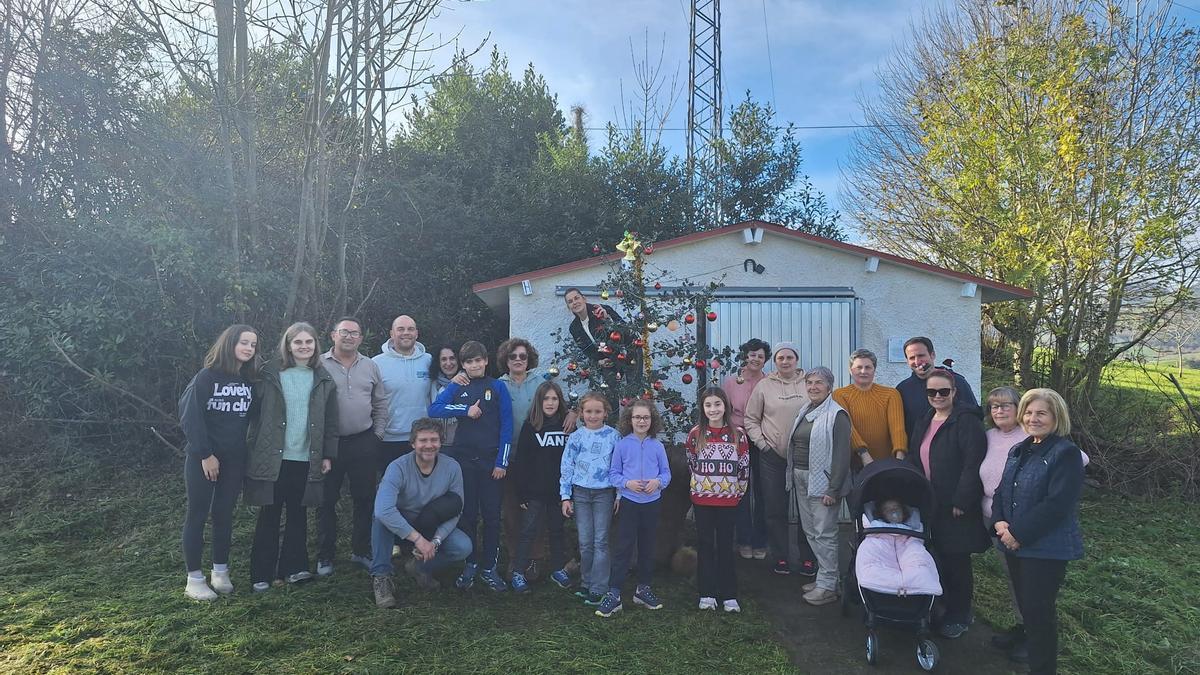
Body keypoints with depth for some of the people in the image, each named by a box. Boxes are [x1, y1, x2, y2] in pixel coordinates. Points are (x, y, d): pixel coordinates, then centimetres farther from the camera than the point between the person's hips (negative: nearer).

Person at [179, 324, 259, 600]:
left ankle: (221, 572, 20)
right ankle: (194, 579, 10)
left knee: (224, 514, 10)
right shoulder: (207, 376, -10)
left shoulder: (250, 380, 4)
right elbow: (190, 417, -13)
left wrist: (243, 446, -2)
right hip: (202, 458, -4)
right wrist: (205, 455, -14)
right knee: (197, 515, 3)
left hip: (234, 459, 4)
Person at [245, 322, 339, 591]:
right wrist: (253, 447, -7)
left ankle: (293, 567, 24)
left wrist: (328, 455, 4)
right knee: (269, 515, 6)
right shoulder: (271, 374, -3)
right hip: (272, 458, -2)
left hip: (306, 459, 3)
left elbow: (330, 422, 7)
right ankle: (262, 574, 16)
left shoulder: (324, 380, 5)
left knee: (298, 513, 12)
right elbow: (255, 412, -2)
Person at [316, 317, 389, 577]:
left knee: (364, 499, 10)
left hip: (363, 443, 3)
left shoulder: (371, 367, 9)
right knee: (326, 501, 6)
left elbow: (381, 405, 14)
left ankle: (361, 551, 24)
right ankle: (325, 556, 18)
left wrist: (377, 434, 7)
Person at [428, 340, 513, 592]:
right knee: (467, 514, 8)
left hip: (491, 461, -1)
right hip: (464, 459, 1)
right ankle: (469, 564, 21)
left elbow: (506, 425, -3)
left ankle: (489, 567, 16)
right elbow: (433, 409, -8)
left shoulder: (498, 387, 1)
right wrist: (466, 410, -16)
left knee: (492, 515, 5)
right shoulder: (457, 387, 6)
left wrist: (502, 462, -8)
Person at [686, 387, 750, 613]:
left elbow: (744, 467, 4)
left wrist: (739, 490, 6)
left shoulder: (737, 434, -4)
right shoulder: (695, 434, -3)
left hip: (728, 499, 0)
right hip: (702, 499, 0)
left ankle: (729, 595, 14)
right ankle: (707, 593, 15)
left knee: (726, 545, 6)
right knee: (705, 545, 7)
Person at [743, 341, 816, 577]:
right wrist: (762, 443, -2)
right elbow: (751, 419, 7)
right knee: (776, 510, 7)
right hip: (772, 457, 0)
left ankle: (808, 558, 18)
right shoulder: (764, 385, 2)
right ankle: (780, 557, 20)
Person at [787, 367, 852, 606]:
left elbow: (842, 455, -16)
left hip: (822, 481, -8)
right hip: (800, 479, 8)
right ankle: (823, 577, 25)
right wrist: (792, 477, 13)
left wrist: (833, 489, -18)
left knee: (824, 533, -3)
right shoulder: (804, 411, 13)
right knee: (810, 531, 13)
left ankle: (828, 585, 6)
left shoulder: (836, 415, -12)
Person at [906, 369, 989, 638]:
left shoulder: (966, 422, -13)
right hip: (931, 505, 7)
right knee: (940, 558, 14)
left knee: (957, 561, 5)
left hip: (956, 508, -7)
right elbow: (914, 461, 16)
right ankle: (946, 608, 29)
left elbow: (972, 464, -20)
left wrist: (961, 502, -21)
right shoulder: (923, 423, 12)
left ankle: (960, 616, 20)